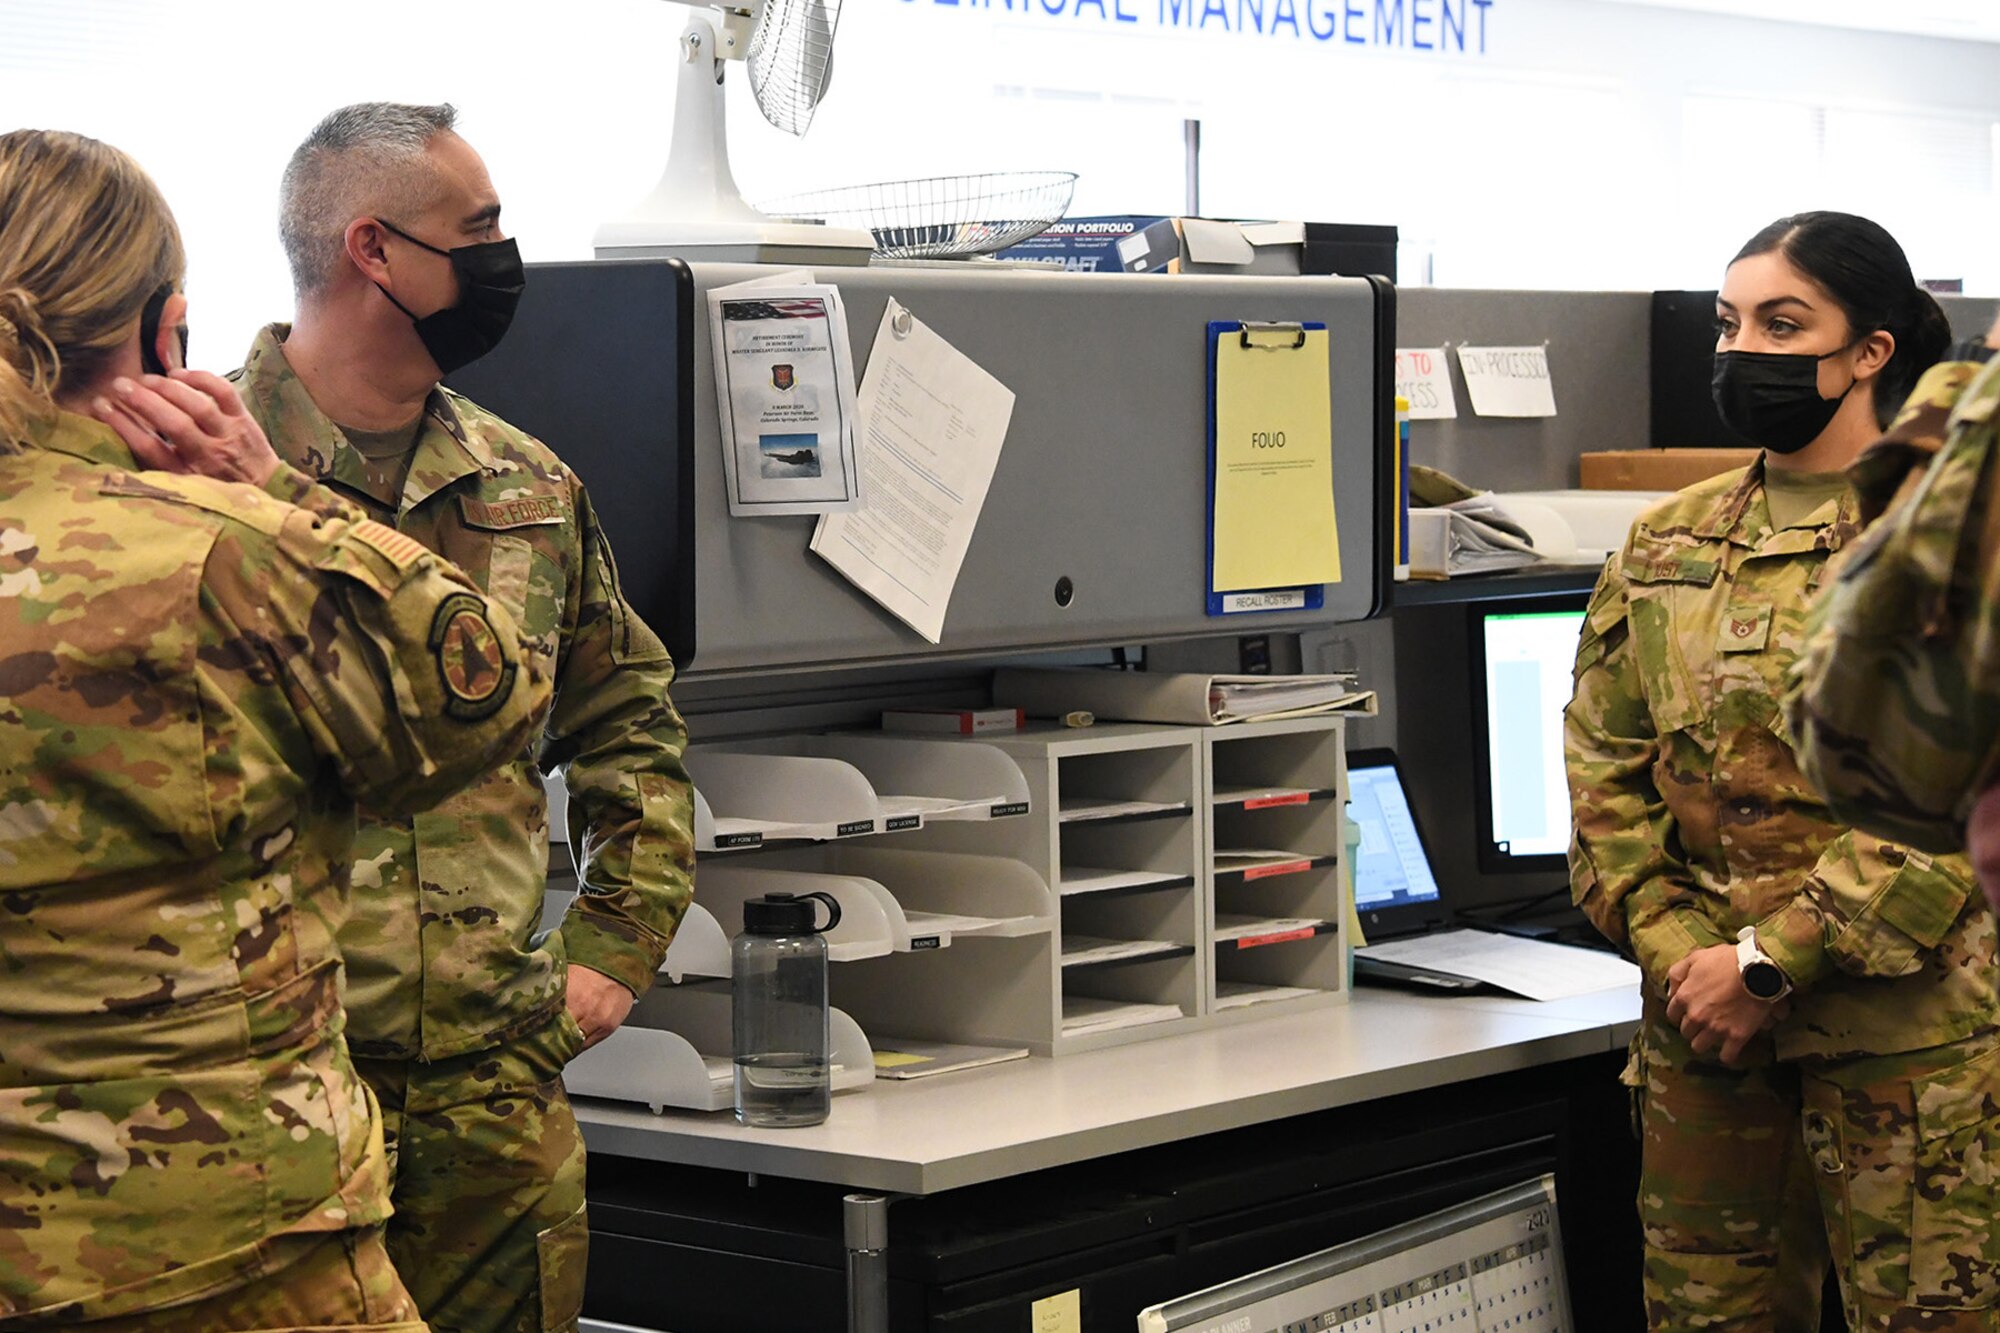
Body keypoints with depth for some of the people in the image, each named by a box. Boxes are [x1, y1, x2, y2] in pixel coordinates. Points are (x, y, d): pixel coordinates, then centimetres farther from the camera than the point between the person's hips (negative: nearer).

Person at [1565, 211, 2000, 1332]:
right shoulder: (1666, 546, 13)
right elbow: (1605, 772, 11)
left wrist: (1772, 961, -15)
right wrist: (1673, 949, -4)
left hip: (1908, 1026, -4)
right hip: (1703, 1024, 5)